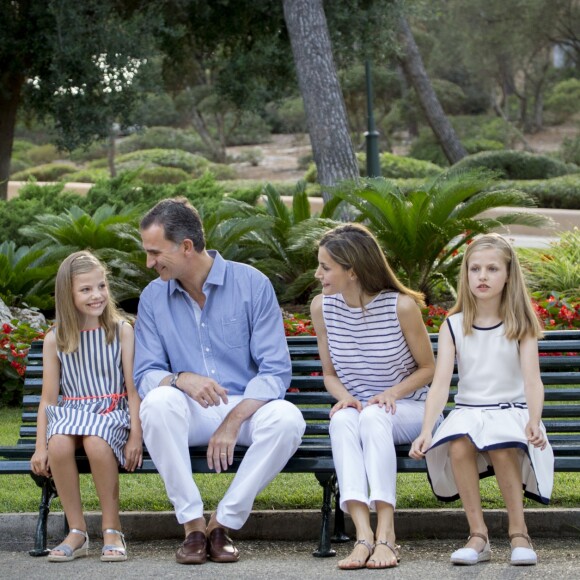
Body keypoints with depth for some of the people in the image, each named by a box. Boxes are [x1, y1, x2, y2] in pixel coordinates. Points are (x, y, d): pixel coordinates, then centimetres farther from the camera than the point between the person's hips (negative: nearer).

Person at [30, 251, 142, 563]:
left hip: (112, 411, -2)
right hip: (70, 411, 2)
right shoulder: (55, 340, 6)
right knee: (59, 444, -33)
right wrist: (41, 446, 0)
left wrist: (135, 437, -9)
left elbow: (133, 388, 0)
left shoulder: (121, 331, 2)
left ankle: (112, 529, -19)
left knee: (96, 442, -36)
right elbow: (48, 397, 8)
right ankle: (77, 532, -18)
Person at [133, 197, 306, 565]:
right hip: (192, 412, 1)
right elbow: (145, 375, 1)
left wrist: (233, 422, -22)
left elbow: (276, 370, -9)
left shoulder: (251, 285, -5)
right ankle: (193, 524, -24)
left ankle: (223, 523, -19)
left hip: (246, 408, -1)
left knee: (287, 419, -34)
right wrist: (181, 379, -24)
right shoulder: (153, 298, 4)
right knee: (158, 402, -33)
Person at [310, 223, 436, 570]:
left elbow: (427, 368, 0)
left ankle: (386, 534, -44)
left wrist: (391, 394, -18)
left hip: (407, 409, -2)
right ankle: (363, 533, -48)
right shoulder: (322, 307, 0)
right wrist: (344, 397, -13)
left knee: (374, 416, -37)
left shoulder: (401, 306, -12)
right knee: (343, 419, -34)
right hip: (356, 409, 3)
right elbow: (330, 373, 10)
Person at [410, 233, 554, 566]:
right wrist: (426, 431, -19)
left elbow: (532, 378, -9)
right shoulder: (453, 326, 6)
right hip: (468, 410, 1)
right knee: (458, 447, -33)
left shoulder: (521, 325, 3)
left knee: (502, 447, -36)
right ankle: (478, 536, -25)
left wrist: (534, 420, -30)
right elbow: (441, 382, -4)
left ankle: (519, 533, -21)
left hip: (511, 410, -1)